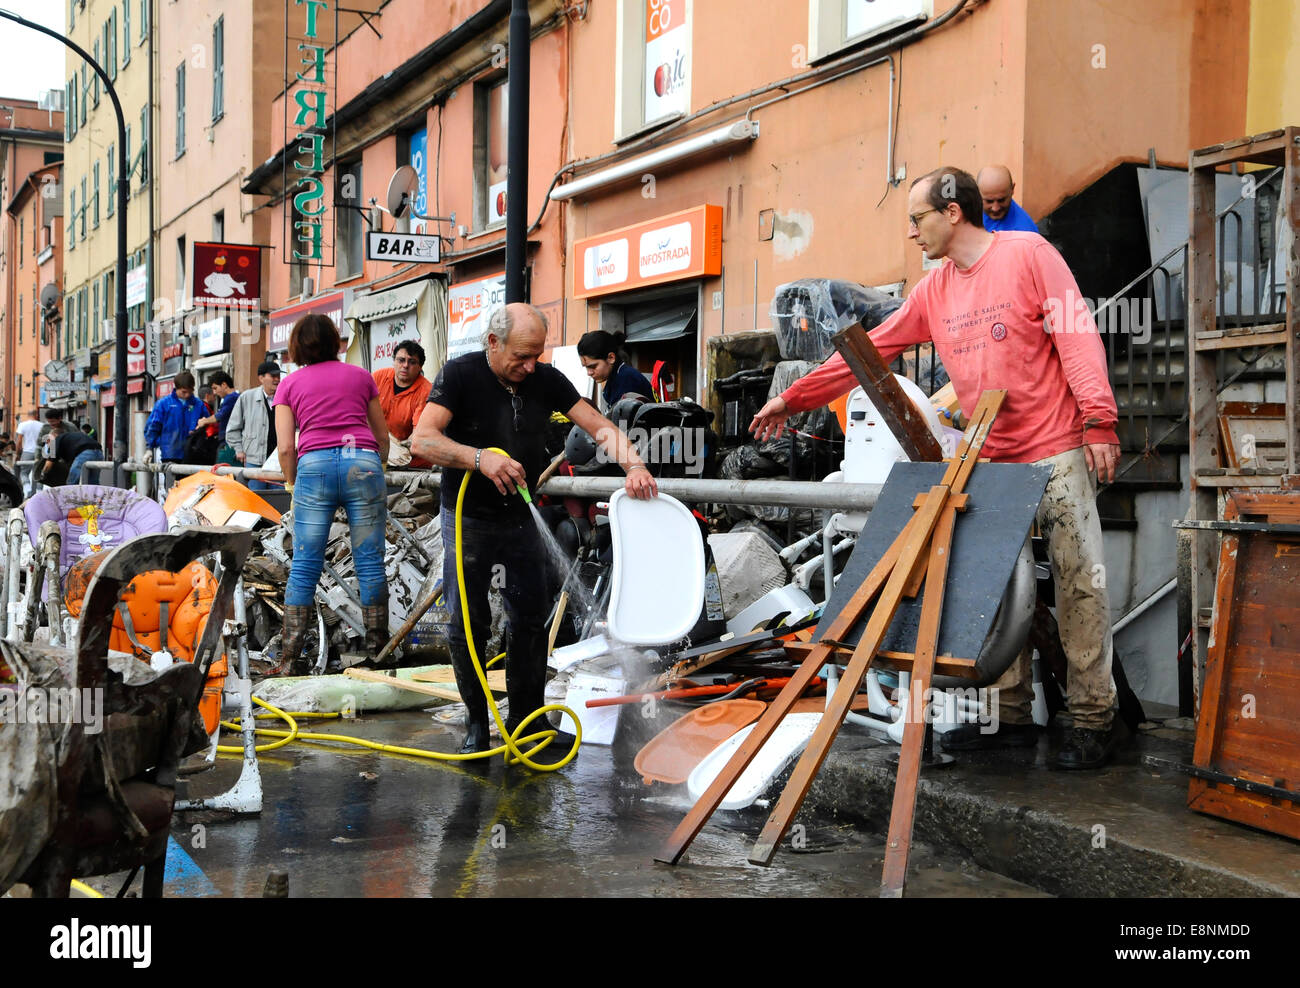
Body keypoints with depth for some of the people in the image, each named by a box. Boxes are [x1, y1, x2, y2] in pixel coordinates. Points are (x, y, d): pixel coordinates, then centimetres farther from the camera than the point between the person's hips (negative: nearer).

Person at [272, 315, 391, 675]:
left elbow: (286, 448, 6)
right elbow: (383, 435, 25)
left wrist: (291, 482, 22)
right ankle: (377, 649, 8)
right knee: (370, 562, 4)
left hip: (314, 465, 0)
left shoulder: (290, 384, 14)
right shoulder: (360, 376, 18)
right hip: (363, 461, 1)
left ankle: (289, 657, 2)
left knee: (303, 566, 3)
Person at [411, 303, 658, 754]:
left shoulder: (546, 380, -2)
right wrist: (481, 458, -39)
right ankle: (477, 722, 13)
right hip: (468, 518, -3)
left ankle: (525, 718, 16)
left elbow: (599, 426, -5)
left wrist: (634, 464, -23)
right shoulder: (460, 374, -14)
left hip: (521, 518, 4)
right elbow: (422, 440, -24)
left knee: (531, 619, 3)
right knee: (467, 622, -2)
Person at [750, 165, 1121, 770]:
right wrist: (793, 398, 16)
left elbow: (1077, 336, -10)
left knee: (1079, 583, -3)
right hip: (988, 463, 6)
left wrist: (1098, 420, -18)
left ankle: (1091, 721, 4)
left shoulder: (1028, 254, -4)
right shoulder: (933, 291, 13)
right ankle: (1011, 715, 15)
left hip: (1056, 454, -6)